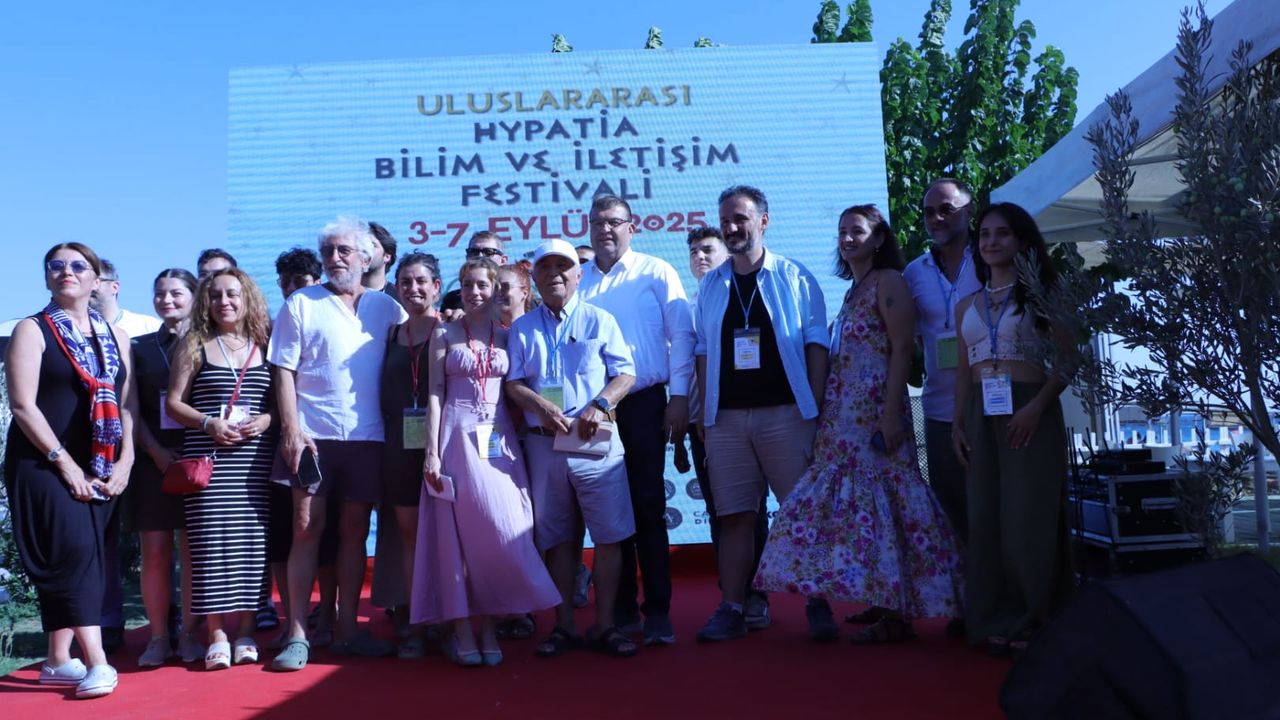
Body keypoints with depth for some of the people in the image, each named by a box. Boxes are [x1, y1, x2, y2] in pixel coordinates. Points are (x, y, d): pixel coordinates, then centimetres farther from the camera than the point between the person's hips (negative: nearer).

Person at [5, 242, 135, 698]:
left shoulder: (115, 336, 12)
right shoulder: (32, 330, -1)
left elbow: (125, 403, 10)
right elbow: (23, 405, -10)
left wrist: (125, 462, -2)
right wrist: (64, 462, -16)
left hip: (98, 470, 5)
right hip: (43, 464, -5)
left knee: (77, 559, 7)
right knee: (73, 552, -15)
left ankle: (59, 661, 15)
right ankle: (97, 662, -18)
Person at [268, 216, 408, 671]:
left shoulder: (386, 308, 10)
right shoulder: (301, 304, 4)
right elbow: (284, 371, -1)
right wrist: (290, 428, -10)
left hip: (367, 436, 2)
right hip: (312, 435, -2)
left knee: (355, 531, 8)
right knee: (306, 530, -1)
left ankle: (346, 630, 17)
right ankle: (297, 635, 5)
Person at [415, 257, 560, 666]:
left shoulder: (507, 337, 11)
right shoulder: (445, 336, 6)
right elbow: (435, 395, 2)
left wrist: (518, 443, 1)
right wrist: (432, 452, -6)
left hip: (498, 440, 2)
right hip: (456, 437, -2)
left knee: (501, 531, -4)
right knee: (457, 534, -2)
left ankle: (489, 626, 7)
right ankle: (462, 629, 4)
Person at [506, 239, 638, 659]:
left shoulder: (600, 320, 6)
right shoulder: (522, 328, 12)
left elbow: (626, 373, 1)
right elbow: (512, 383, 5)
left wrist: (601, 405, -16)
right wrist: (540, 406, -14)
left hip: (595, 441, -2)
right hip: (543, 443, 2)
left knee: (609, 534, -4)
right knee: (558, 537, 8)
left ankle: (605, 625, 6)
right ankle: (564, 625, 17)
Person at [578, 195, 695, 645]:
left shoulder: (656, 272, 3)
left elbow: (681, 335, -1)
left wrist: (678, 397, -8)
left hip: (643, 405, -3)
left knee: (648, 508, -2)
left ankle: (658, 613, 6)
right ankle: (620, 611, 17)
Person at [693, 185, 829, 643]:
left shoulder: (795, 278, 4)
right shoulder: (710, 286, 13)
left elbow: (816, 345, 2)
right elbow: (703, 353, 12)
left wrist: (816, 409, -6)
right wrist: (704, 415, 4)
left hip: (785, 413, -2)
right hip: (726, 417, 3)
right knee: (735, 516, 4)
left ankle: (817, 606, 9)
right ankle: (732, 609, 10)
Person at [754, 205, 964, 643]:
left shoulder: (888, 281, -6)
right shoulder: (855, 289, 19)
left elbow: (901, 349, -14)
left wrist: (892, 411, -22)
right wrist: (824, 413, 13)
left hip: (876, 410, -9)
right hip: (844, 417, 9)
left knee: (878, 499, -8)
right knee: (856, 500, 9)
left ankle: (896, 616, -3)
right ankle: (884, 606, 17)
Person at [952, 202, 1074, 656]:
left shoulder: (1041, 295, 1)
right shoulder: (968, 306, 15)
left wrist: (1036, 407, -18)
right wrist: (957, 424, 7)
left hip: (1028, 412, -5)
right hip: (980, 414, 5)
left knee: (1029, 516, -4)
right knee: (985, 517, 6)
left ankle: (1035, 620, 7)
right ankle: (998, 620, 15)